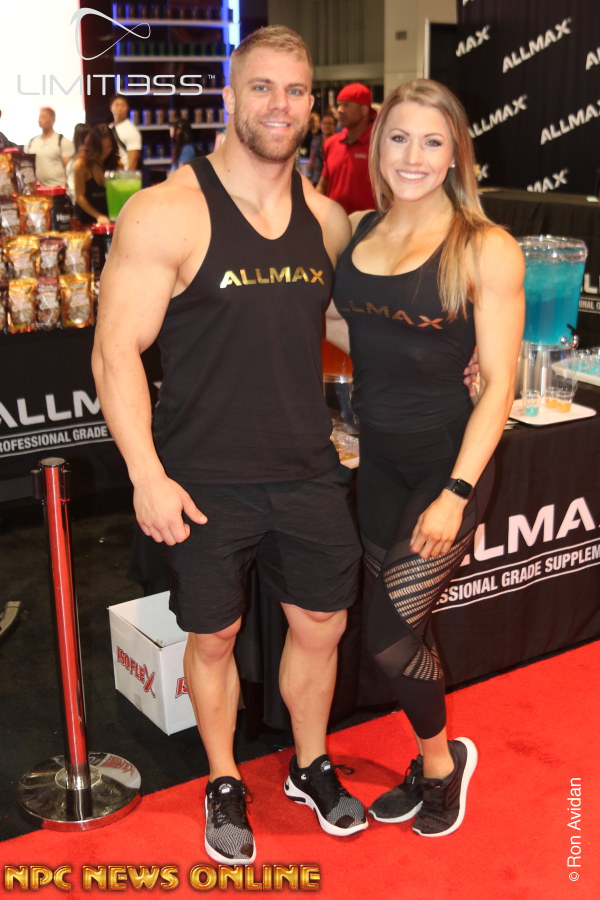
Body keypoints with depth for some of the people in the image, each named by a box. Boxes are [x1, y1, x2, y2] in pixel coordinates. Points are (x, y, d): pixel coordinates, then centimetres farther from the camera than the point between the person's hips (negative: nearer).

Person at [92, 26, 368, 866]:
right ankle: (225, 785, 37)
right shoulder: (166, 214, -12)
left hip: (309, 473, 5)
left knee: (321, 628, 16)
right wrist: (147, 474, -19)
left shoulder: (329, 219, 5)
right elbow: (116, 352, -13)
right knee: (214, 639, 12)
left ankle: (311, 766, 42)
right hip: (205, 482, -4)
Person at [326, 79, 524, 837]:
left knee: (388, 634, -5)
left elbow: (498, 383, -13)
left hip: (448, 461, -5)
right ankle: (433, 765, 38)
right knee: (401, 630, 14)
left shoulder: (486, 250, -12)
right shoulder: (356, 232, 3)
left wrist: (456, 493, -19)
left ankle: (441, 758, 25)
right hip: (379, 459, 5)